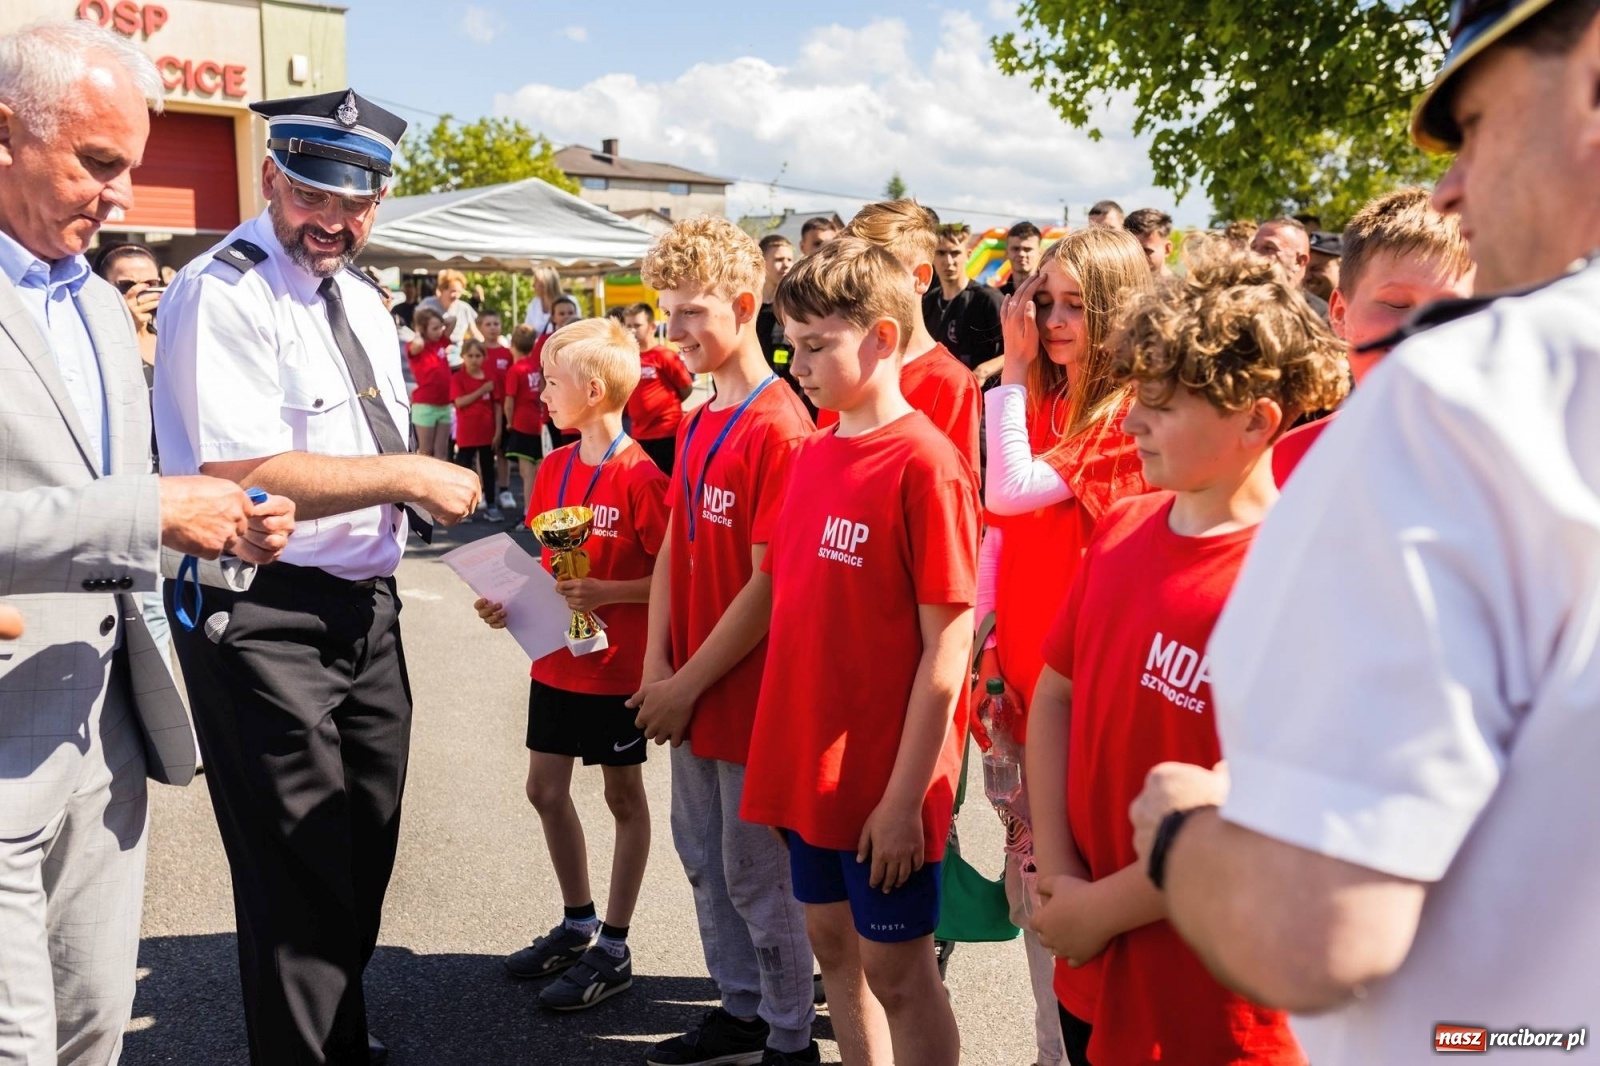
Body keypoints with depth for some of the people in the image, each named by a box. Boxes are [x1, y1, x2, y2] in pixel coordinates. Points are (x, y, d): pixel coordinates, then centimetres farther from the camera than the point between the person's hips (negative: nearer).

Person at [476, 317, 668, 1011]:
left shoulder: (639, 474, -17)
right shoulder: (555, 467, 6)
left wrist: (604, 593, -26)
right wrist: (512, 603, -2)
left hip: (617, 665, -7)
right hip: (556, 658, 8)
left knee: (623, 797, 8)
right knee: (545, 789, 14)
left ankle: (613, 949, 21)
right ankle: (578, 923, 34)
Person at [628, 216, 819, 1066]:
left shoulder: (778, 427, -18)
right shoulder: (695, 423, 8)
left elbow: (767, 585, -20)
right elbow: (673, 549, 11)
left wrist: (689, 683, -14)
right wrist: (658, 665, 1)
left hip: (751, 690, -8)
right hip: (689, 689, 8)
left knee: (757, 873, 6)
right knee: (704, 856, 19)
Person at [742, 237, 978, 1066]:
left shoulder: (926, 465, -16)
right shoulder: (813, 453, 6)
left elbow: (947, 643, -17)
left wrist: (905, 795, -16)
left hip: (884, 777, -7)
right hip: (808, 759, 7)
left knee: (896, 966, 9)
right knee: (832, 940, 19)